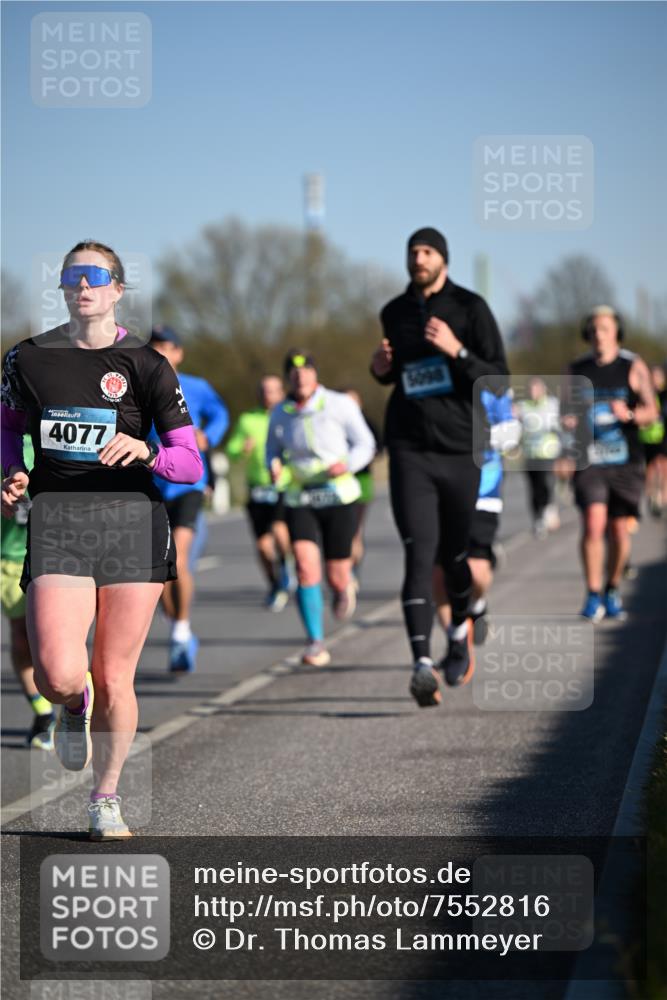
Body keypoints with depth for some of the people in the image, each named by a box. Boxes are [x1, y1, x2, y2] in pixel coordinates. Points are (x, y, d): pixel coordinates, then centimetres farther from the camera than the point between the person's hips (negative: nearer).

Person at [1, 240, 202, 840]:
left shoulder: (145, 364, 0)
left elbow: (190, 463, -1)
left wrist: (144, 451, -20)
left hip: (132, 524, 0)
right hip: (57, 525, 1)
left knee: (114, 679, 2)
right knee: (58, 674, -17)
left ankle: (107, 798, 24)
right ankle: (74, 706, 21)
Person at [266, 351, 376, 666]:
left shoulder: (340, 404, -6)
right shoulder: (280, 414, 2)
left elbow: (365, 444, -1)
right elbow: (273, 450, 15)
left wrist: (346, 465, -21)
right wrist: (274, 466, -9)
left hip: (339, 498, -1)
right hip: (299, 500, 1)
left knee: (336, 579, 2)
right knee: (305, 566, -20)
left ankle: (345, 584, 43)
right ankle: (316, 643, -15)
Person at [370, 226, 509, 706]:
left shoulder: (470, 308, -2)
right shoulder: (394, 313, 10)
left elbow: (500, 379, -7)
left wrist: (456, 351, -21)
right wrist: (382, 370, 5)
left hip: (461, 449, -1)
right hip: (409, 451, 1)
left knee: (455, 553, 11)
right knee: (419, 555, -12)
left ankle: (461, 630, 41)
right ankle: (423, 665, -21)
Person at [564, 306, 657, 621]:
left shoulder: (633, 367, 1)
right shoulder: (578, 369, 7)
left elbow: (651, 412, -2)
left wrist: (629, 414, -23)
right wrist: (569, 419, -5)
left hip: (624, 461, 0)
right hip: (589, 460, 0)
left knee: (619, 530, 5)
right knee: (593, 523, -17)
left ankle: (612, 590, 27)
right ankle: (593, 596, -11)